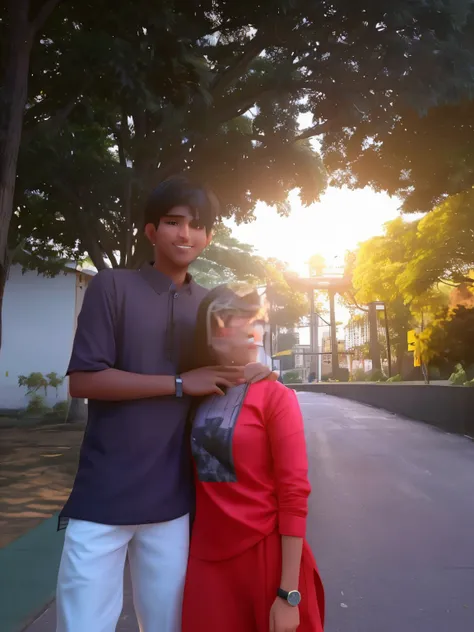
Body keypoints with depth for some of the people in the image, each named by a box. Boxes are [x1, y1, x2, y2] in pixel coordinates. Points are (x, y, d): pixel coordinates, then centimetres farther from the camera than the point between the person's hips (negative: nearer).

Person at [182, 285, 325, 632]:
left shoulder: (276, 397, -11)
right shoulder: (198, 398, 3)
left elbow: (294, 496, -13)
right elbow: (200, 481, 8)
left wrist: (289, 594, -14)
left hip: (266, 556, -3)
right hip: (207, 558, 4)